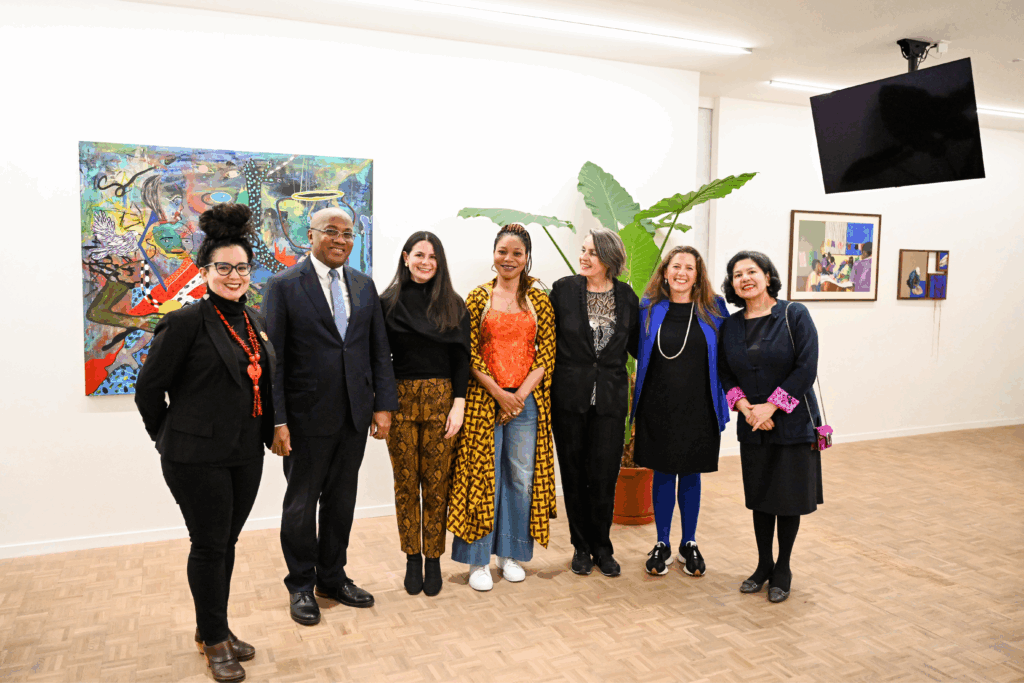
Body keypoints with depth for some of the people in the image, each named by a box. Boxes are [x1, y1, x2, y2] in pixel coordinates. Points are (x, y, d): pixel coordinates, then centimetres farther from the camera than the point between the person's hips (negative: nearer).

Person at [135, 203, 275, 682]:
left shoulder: (253, 319, 7)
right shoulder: (186, 322, -13)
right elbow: (148, 390, -7)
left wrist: (270, 431, 12)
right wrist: (169, 438, 2)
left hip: (246, 454, 6)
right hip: (198, 457, -6)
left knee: (226, 543, 16)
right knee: (209, 546, 6)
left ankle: (213, 629, 34)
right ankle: (214, 640, 25)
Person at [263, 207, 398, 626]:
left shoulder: (363, 285, 8)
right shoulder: (283, 286, -7)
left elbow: (379, 351, 8)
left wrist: (383, 405, 0)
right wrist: (277, 421, -15)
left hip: (355, 417, 4)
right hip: (307, 418, -4)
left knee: (341, 502, 16)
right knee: (301, 505, 10)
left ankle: (332, 578, 34)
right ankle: (301, 586, 29)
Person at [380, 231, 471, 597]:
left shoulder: (453, 305, 6)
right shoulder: (389, 303, 4)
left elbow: (461, 357, 3)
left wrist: (458, 404, -6)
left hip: (441, 400, 0)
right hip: (400, 400, 0)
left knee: (436, 483, 3)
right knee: (406, 483, 7)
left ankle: (434, 560, 16)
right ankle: (412, 559, 20)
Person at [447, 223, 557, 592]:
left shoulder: (538, 299, 6)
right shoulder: (478, 297, 2)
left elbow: (547, 353, 1)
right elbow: (469, 354, -3)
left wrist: (521, 394, -9)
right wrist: (499, 393, -11)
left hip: (527, 399, 2)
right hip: (485, 397, -1)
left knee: (521, 476, 8)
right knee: (482, 475, 1)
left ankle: (511, 554, 24)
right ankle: (478, 561, 13)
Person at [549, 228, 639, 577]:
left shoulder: (626, 296, 3)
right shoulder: (564, 289, -1)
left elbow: (635, 345, 13)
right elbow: (549, 338, 2)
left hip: (609, 397, 1)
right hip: (569, 396, 0)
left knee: (604, 476, 3)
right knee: (574, 474, 9)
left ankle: (602, 548, 22)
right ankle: (581, 546, 25)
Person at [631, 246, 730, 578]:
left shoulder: (714, 309, -1)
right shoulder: (649, 308, 1)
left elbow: (725, 359, 3)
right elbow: (639, 353, 7)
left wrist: (721, 409, -1)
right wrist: (636, 406, 1)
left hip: (697, 409, 0)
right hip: (658, 407, 0)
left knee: (691, 474, 11)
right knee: (662, 474, 9)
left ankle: (689, 544, 27)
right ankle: (662, 544, 24)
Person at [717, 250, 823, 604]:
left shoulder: (794, 315, -7)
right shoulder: (730, 326, 5)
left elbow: (806, 368, -13)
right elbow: (725, 373, 7)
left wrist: (771, 406, -16)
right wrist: (745, 407, -10)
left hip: (793, 422, -3)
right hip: (752, 427, 4)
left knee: (789, 498, 5)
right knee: (760, 497, 11)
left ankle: (783, 569, 23)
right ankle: (764, 565, 27)